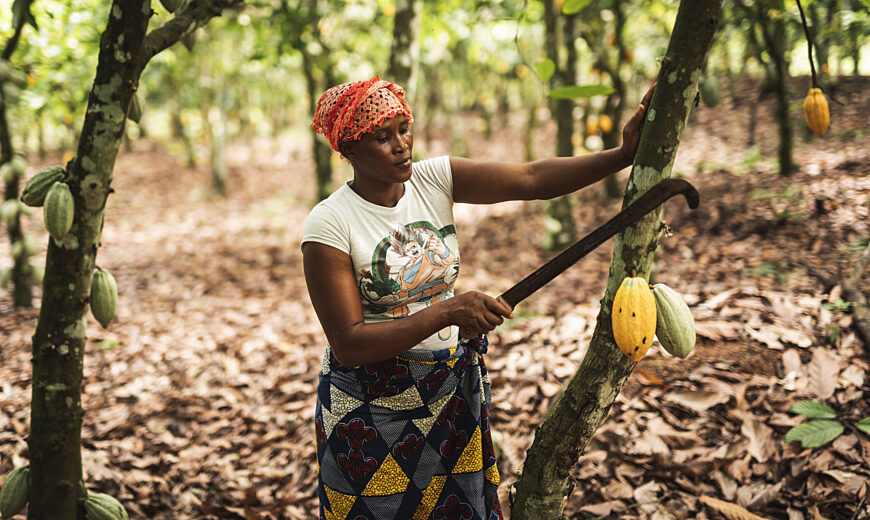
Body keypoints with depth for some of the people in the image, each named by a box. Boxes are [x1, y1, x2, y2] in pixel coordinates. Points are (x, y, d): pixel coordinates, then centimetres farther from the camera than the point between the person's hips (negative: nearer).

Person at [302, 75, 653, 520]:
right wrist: (447, 312, -29)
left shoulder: (434, 179, -5)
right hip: (371, 410, -4)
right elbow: (348, 345, -23)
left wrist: (624, 154, -25)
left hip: (451, 393, 5)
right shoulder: (329, 224, -19)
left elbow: (532, 179, -13)